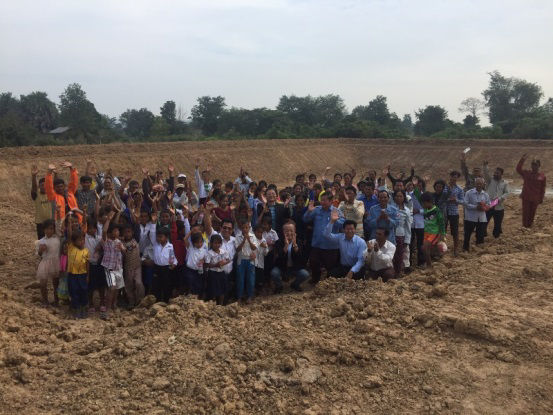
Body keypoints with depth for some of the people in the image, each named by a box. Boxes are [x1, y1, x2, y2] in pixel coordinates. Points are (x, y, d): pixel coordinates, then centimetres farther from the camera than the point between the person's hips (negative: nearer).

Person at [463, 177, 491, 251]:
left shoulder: (485, 195, 7)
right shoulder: (469, 193, -5)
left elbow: (489, 205, 11)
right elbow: (466, 204, -10)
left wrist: (484, 206, -12)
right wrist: (476, 207, -21)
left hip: (482, 218, 3)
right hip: (470, 218, -3)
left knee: (480, 235, 7)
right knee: (467, 234, 1)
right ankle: (465, 249, 14)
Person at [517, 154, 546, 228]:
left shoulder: (542, 176, -2)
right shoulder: (526, 173, -2)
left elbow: (543, 188, 3)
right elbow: (518, 169, -14)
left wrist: (541, 198, 4)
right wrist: (522, 160, -23)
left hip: (535, 198, 0)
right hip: (526, 197, 0)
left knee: (532, 212, 11)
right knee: (525, 212, 4)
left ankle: (530, 225, 26)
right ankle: (525, 226, 14)